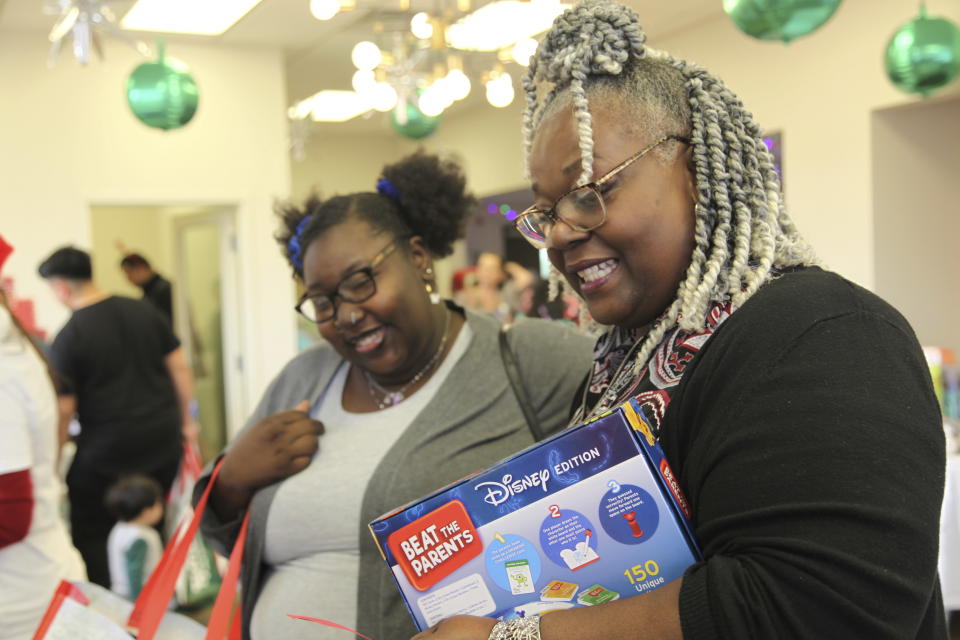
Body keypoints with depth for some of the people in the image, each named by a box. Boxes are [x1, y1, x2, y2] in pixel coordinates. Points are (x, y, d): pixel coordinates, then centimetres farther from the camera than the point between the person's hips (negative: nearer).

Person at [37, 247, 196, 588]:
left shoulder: (68, 337, -10)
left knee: (91, 534, 9)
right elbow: (179, 367, 7)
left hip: (108, 450, -5)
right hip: (163, 439, 6)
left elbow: (63, 408, -11)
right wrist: (185, 420, 17)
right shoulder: (143, 311, 4)